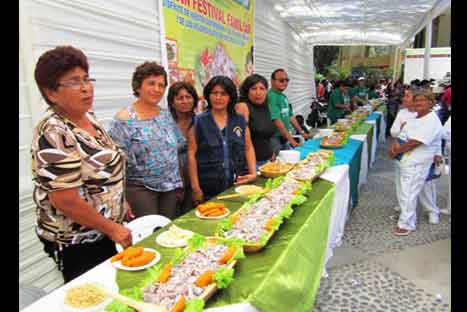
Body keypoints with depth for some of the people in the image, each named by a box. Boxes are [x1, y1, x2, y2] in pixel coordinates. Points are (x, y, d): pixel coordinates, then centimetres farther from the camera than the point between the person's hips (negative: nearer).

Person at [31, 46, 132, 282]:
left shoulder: (88, 117, 2)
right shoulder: (53, 134, -25)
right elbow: (65, 201, -27)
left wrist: (120, 201, 15)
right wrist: (112, 228, -19)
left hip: (101, 232, 8)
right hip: (75, 242, -8)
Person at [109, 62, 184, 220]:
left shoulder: (166, 115, 6)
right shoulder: (124, 120, -12)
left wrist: (179, 182, 12)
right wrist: (123, 200, -14)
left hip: (170, 186, 5)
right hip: (140, 189, -5)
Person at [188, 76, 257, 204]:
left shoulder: (240, 120, 7)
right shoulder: (199, 121, -2)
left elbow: (248, 148, 11)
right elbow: (192, 154, -4)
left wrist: (253, 173, -3)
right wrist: (195, 188, -8)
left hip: (238, 186, 3)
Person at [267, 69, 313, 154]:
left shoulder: (284, 96, 12)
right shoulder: (271, 96, -16)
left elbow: (290, 116, 18)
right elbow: (276, 120, -22)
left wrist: (301, 132, 16)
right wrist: (290, 139, -21)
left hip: (285, 138, 9)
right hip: (275, 138, -9)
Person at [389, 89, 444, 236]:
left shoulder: (432, 121, -15)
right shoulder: (414, 119, 12)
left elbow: (415, 143, -21)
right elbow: (402, 137, 14)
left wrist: (396, 151, -12)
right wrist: (395, 146, -6)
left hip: (417, 165, -8)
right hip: (406, 161, 8)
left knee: (408, 194, -1)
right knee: (405, 192, 17)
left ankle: (406, 224, 14)